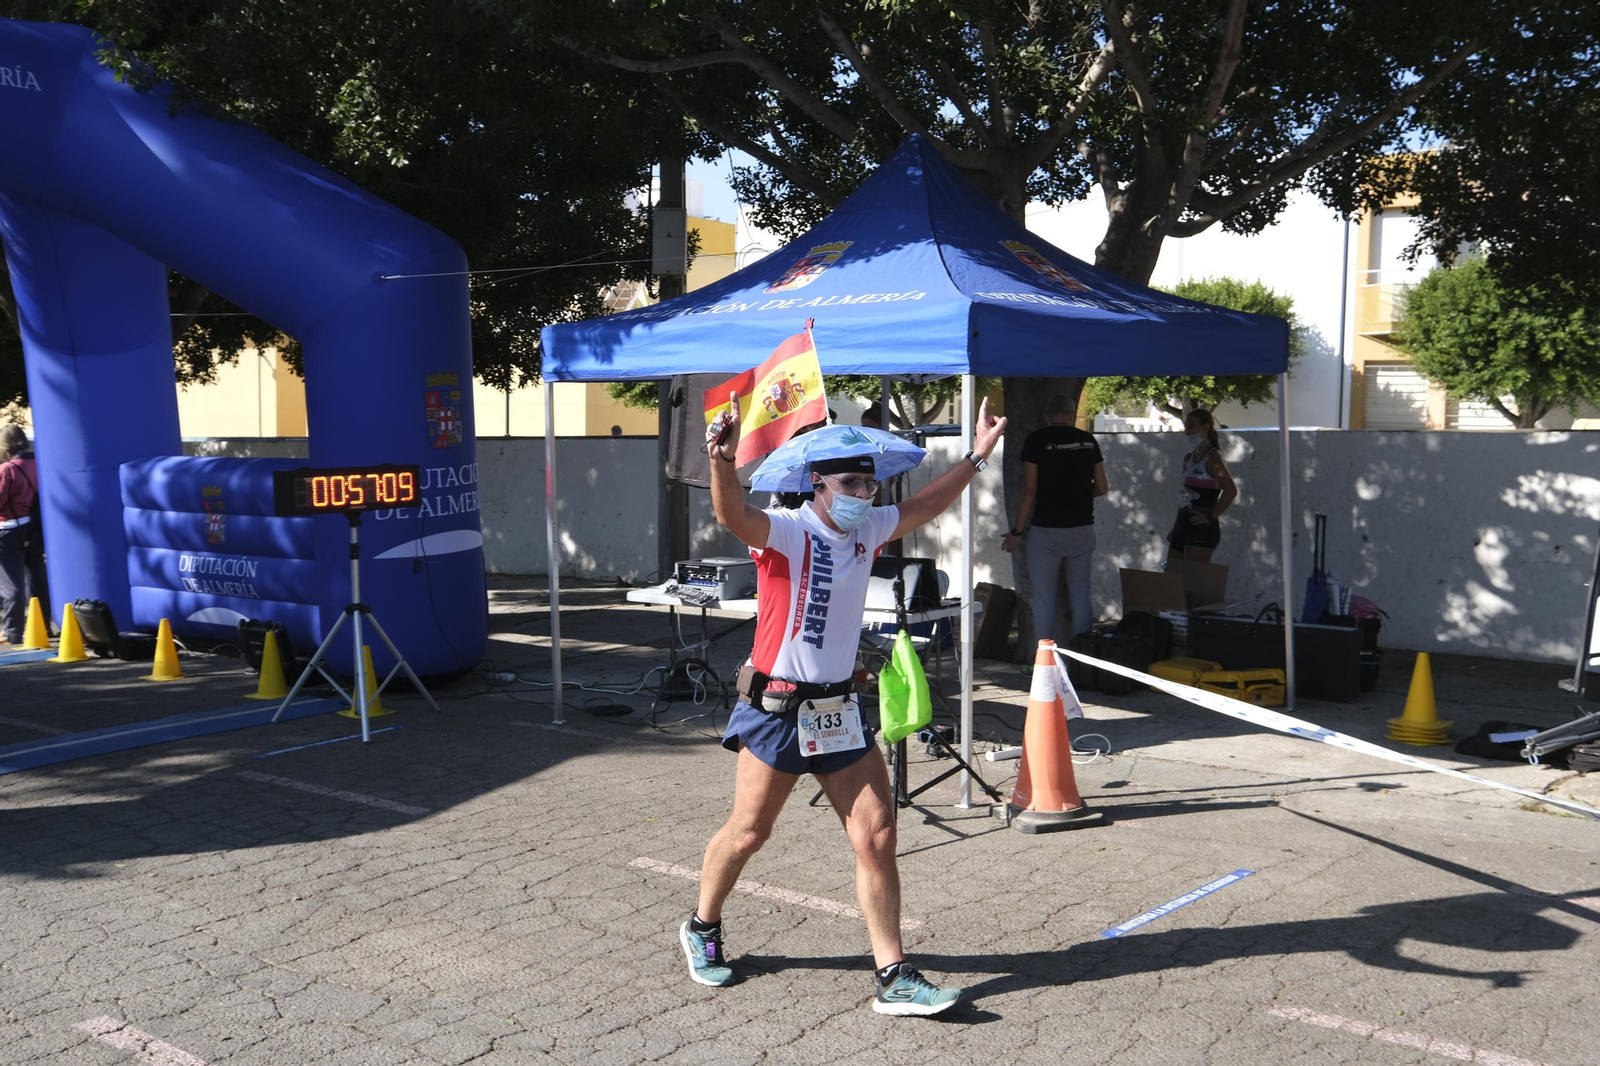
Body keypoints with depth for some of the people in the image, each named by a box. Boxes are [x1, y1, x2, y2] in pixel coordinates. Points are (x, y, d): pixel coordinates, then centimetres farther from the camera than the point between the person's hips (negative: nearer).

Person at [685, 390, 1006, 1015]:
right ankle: (703, 928, 36)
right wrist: (723, 461, -55)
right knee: (747, 833, 7)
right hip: (776, 711, -6)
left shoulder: (868, 531, 6)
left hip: (839, 711, 6)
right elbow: (733, 516, -36)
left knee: (876, 836, 0)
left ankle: (893, 978, 8)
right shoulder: (786, 533, -15)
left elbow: (925, 506, 22)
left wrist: (977, 454, 22)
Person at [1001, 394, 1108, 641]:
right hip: (1082, 528, 4)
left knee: (1043, 598, 3)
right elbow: (1102, 488, 7)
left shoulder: (1037, 440, -6)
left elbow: (1029, 490, -9)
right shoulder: (1088, 440, 5)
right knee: (1081, 596, 11)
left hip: (1046, 529, -3)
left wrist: (1017, 531, -3)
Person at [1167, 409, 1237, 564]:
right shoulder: (1188, 457, 15)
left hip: (1201, 528, -8)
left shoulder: (1212, 457, -8)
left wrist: (1211, 516, -17)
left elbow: (1231, 490, -20)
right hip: (1183, 525, 8)